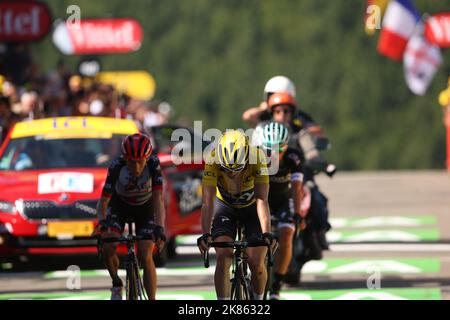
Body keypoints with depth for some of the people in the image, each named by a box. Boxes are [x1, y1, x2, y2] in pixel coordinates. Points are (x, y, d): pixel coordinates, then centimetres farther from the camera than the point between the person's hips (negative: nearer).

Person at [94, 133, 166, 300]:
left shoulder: (153, 164, -32)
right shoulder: (116, 167, -33)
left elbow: (158, 200, -35)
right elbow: (103, 201, -30)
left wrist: (159, 228, -49)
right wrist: (102, 221, -49)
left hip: (145, 207, 0)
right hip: (120, 205, 0)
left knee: (145, 256, -16)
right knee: (108, 249, -20)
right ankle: (117, 284, 10)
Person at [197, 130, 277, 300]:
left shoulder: (257, 158, -34)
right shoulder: (213, 160, -33)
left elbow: (262, 200, -38)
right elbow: (208, 202, -38)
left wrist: (267, 233, -51)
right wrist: (206, 234, -51)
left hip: (251, 207, 0)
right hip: (225, 206, 0)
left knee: (256, 263, -10)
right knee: (223, 258, -18)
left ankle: (258, 301, 16)